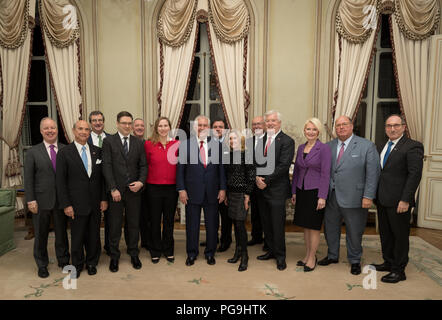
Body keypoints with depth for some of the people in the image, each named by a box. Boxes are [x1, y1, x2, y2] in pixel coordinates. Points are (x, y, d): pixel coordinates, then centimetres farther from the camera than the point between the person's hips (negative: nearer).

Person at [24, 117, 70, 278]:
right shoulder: (33, 152, -1)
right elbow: (28, 178, -2)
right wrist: (30, 200, -8)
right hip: (41, 200, -1)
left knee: (62, 232, 14)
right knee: (41, 234, 13)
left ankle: (63, 260, 33)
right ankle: (42, 265, 31)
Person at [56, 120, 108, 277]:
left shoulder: (97, 151, 5)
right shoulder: (64, 153, -3)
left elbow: (102, 176, 6)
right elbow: (61, 181, -4)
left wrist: (104, 198, 1)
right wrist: (66, 205, -8)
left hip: (95, 203, 3)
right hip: (77, 204, -2)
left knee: (94, 235, 12)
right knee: (77, 237, 10)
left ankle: (91, 263, 32)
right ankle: (77, 265, 31)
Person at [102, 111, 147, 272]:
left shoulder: (138, 143, 9)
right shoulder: (108, 141, 0)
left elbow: (143, 166, 8)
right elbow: (107, 167, -5)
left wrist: (141, 182, -10)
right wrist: (113, 189, -12)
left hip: (134, 190, 2)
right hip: (116, 190, -2)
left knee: (134, 224, 11)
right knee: (115, 225, 7)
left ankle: (133, 254, 27)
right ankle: (114, 256, 24)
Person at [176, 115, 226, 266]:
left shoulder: (217, 144, 5)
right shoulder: (185, 145, 1)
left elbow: (221, 168, 5)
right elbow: (180, 169, 0)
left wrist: (222, 188, -1)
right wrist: (181, 189, -6)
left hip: (212, 192, 1)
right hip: (192, 191, -1)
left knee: (212, 224, 11)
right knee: (192, 224, 10)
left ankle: (210, 253, 29)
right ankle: (191, 254, 27)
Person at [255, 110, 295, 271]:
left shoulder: (287, 141, -8)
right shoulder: (261, 139, 11)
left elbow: (283, 166, -16)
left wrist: (266, 180, -16)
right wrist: (257, 177, -8)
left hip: (277, 189, -6)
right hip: (262, 188, 6)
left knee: (278, 225, 3)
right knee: (266, 223, 15)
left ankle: (280, 256, 19)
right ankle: (272, 250, 32)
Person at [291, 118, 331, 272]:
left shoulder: (324, 148, -9)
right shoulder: (301, 148, 9)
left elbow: (325, 174, -12)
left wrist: (322, 197, -15)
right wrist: (294, 192, 11)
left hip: (315, 191, -6)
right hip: (301, 191, 6)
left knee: (314, 226, 4)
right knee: (305, 225, 14)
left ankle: (312, 258, 19)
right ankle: (307, 255, 28)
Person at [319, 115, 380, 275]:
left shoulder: (367, 146, -5)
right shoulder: (328, 146, 6)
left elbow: (373, 173, -8)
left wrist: (368, 196, -13)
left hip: (353, 198, -4)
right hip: (331, 196, 4)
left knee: (354, 232, 11)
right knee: (330, 228, 17)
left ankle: (354, 261, 32)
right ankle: (332, 255, 38)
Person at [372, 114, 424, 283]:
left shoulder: (413, 146, -9)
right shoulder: (384, 146, 14)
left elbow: (415, 174, -15)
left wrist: (405, 200, -20)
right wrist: (374, 194, 9)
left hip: (398, 201, -7)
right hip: (382, 200, 7)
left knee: (400, 235, 5)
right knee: (385, 233, 17)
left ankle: (399, 270, 18)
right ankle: (388, 262, 34)